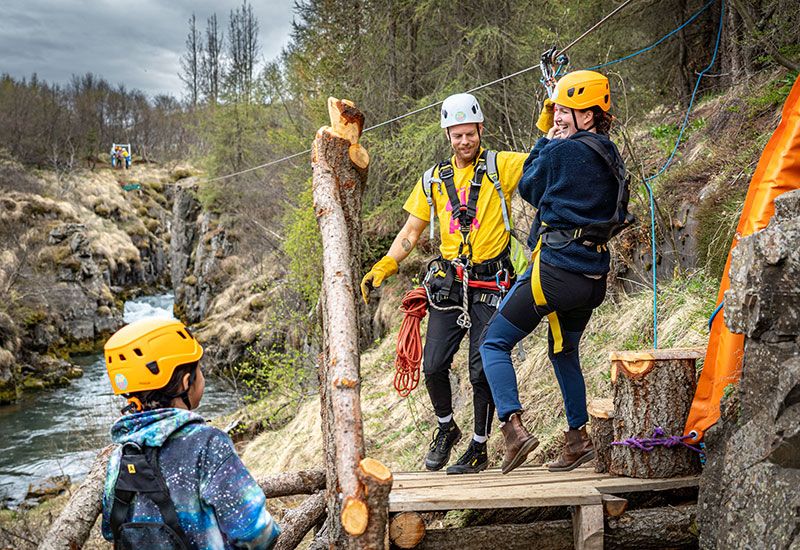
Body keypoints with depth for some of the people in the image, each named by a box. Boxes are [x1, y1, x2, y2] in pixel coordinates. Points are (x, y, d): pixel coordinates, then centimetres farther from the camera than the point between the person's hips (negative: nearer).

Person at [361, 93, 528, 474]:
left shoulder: (500, 166, 0)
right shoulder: (433, 179, 10)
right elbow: (410, 233, 11)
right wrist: (382, 268, -1)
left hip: (490, 286, -3)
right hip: (449, 283, 3)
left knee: (482, 371, -2)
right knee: (433, 365, -2)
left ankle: (479, 449, 17)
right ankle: (446, 428, 26)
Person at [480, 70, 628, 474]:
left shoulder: (562, 152, -12)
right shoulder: (611, 158, 11)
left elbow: (528, 189, 3)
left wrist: (546, 142, 14)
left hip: (554, 270, -8)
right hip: (593, 278, 8)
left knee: (494, 344, 2)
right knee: (564, 353, 26)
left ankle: (513, 426, -14)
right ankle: (578, 439, 30)